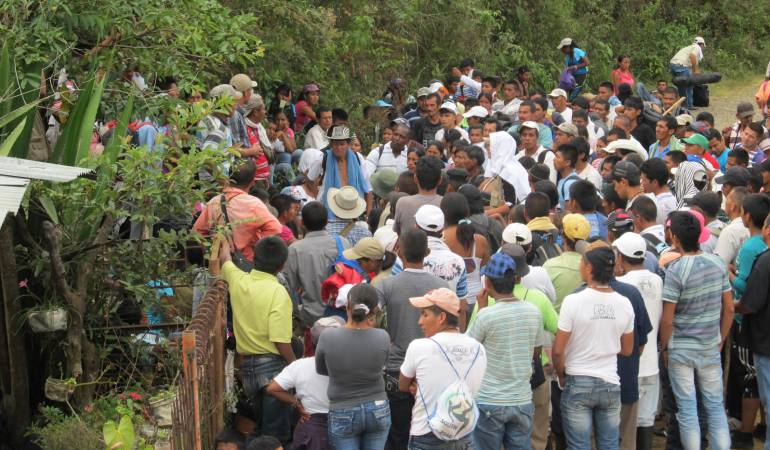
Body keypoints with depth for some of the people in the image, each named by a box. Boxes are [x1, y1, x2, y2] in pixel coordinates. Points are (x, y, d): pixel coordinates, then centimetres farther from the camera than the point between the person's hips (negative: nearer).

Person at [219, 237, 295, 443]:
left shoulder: (238, 280, 1)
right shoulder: (277, 292, -18)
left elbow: (225, 261, 25)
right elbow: (280, 340, -22)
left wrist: (225, 244, 46)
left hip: (247, 364, 7)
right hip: (273, 365, -7)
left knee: (260, 426, 21)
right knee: (276, 433, -1)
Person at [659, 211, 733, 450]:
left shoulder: (675, 270, -18)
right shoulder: (718, 263, -3)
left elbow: (667, 319, -15)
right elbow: (729, 309, 4)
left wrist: (664, 348, 0)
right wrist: (721, 340, 16)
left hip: (681, 349, -4)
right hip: (711, 347, 4)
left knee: (687, 408, 5)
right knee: (715, 406, 11)